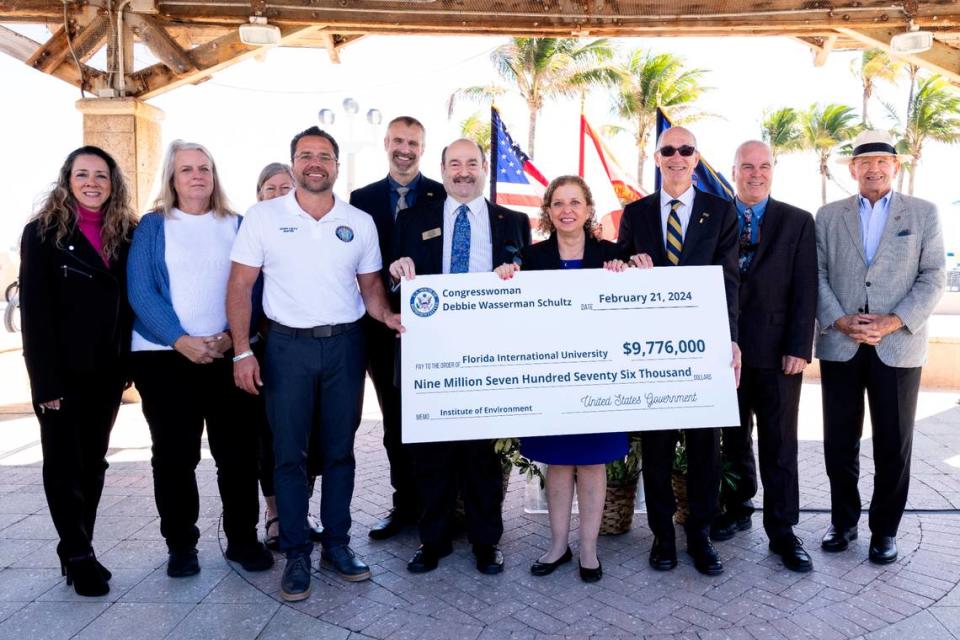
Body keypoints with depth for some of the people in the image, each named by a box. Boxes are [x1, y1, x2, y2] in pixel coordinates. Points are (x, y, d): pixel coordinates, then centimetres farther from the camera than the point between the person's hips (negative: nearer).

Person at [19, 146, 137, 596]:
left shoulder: (125, 234, 8)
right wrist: (46, 380, -16)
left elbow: (131, 300, 9)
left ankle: (78, 550, 25)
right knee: (64, 465, 4)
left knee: (94, 462, 12)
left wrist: (127, 364, 2)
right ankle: (78, 556, 15)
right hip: (63, 372, -4)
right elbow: (34, 310, -10)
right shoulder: (43, 232, -5)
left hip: (107, 371, 5)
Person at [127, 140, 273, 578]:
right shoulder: (152, 226, 6)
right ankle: (180, 544, 19)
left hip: (228, 355, 1)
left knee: (238, 450, 3)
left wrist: (231, 336, -13)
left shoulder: (236, 226, 10)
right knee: (174, 454, 5)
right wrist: (181, 341, -16)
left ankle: (242, 538, 17)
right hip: (165, 357, -1)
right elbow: (140, 291, -4)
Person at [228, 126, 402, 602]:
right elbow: (240, 286, -1)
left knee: (339, 450, 11)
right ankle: (296, 554, 18)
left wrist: (387, 316, -10)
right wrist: (242, 351, -9)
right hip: (287, 346, -2)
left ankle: (337, 545, 25)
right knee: (289, 452, 4)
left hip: (345, 346, 2)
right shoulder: (263, 217, -1)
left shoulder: (360, 222, 5)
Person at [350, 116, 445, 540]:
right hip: (383, 325, 3)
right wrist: (364, 324, -2)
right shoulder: (363, 199, 8)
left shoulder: (443, 196, 1)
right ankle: (405, 504, 25)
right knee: (395, 421, 12)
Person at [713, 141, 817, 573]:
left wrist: (799, 348, -9)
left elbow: (804, 290, -2)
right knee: (733, 438, 13)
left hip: (777, 351, -1)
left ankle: (782, 532, 15)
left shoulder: (798, 222, 3)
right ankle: (737, 510, 30)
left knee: (779, 443, 5)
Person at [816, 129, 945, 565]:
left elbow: (932, 278, 0)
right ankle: (843, 521, 24)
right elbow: (817, 276, 3)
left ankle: (885, 529, 22)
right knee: (839, 442, 8)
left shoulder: (923, 213, 6)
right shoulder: (828, 216, 10)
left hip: (898, 347, -1)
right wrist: (840, 321, -11)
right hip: (839, 345, 1)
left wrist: (892, 322, -13)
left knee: (893, 445, 6)